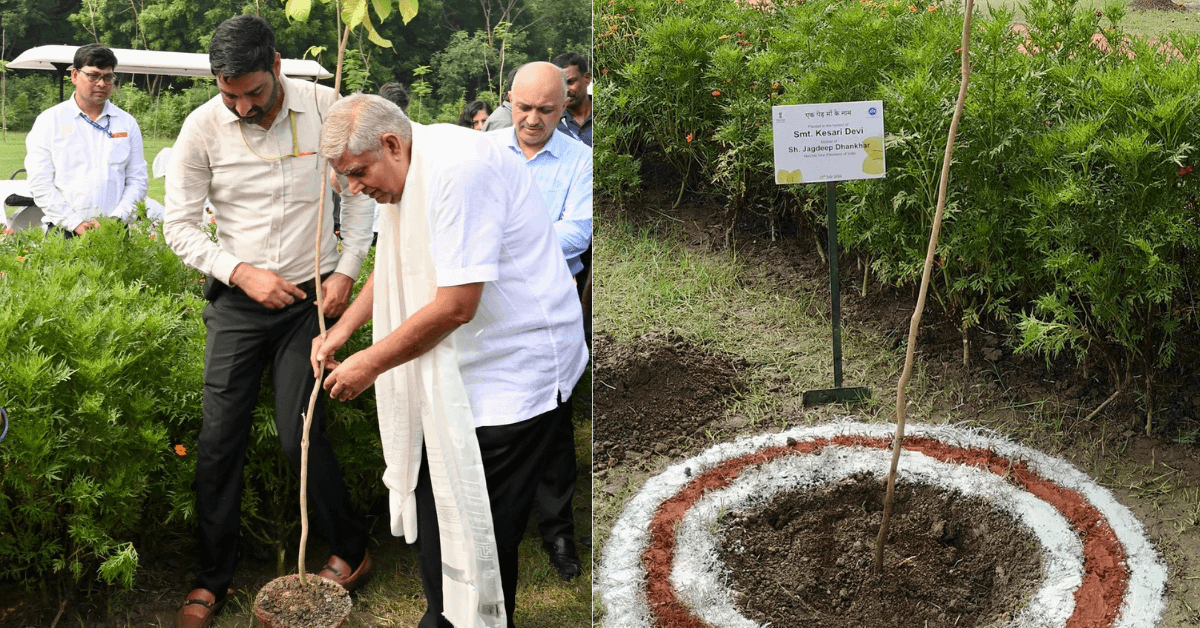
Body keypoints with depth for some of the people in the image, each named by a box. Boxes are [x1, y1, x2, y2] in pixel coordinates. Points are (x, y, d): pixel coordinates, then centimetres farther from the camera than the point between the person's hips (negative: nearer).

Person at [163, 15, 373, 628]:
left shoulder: (326, 108, -7)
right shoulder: (202, 128, -8)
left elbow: (359, 191, 5)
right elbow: (179, 225, -1)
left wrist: (346, 271, -2)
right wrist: (240, 272, -13)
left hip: (311, 296, -1)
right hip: (236, 301, 1)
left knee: (301, 434, -5)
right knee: (219, 439, 1)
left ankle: (350, 551, 18)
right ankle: (212, 577, 17)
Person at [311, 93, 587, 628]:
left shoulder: (460, 170, -25)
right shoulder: (406, 174, 8)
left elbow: (456, 304, -27)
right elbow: (394, 268, 25)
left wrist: (372, 363, -15)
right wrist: (341, 330, 13)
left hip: (513, 370, -10)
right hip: (455, 368, 10)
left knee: (480, 532, -5)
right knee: (429, 498, 17)